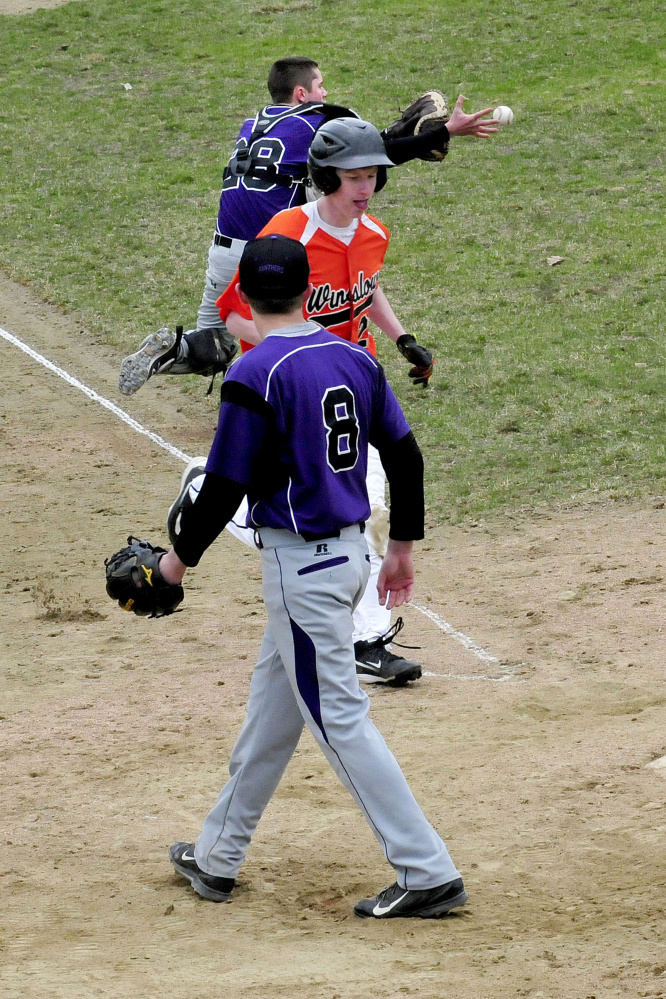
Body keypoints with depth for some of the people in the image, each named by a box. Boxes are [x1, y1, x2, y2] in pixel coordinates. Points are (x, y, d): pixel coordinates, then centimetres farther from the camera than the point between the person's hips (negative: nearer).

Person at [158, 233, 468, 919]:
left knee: (338, 720, -4)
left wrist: (181, 556, -2)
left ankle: (428, 875, -6)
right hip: (349, 550, 8)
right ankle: (218, 857, 30)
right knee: (272, 702, 19)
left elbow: (225, 486, -17)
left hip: (298, 564, -8)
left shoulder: (255, 376, -17)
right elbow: (405, 455, 8)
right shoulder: (354, 358, 4)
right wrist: (403, 546, 20)